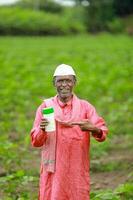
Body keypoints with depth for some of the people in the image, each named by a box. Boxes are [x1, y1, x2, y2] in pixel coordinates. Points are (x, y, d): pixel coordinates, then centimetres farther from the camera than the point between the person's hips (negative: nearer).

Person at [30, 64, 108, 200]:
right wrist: (42, 129, -21)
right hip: (53, 170, 0)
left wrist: (94, 129, -32)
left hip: (78, 171, 0)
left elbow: (102, 132, -9)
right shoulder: (45, 107, 3)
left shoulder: (85, 107, 3)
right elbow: (35, 142, 0)